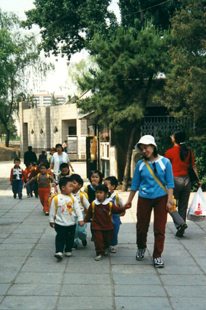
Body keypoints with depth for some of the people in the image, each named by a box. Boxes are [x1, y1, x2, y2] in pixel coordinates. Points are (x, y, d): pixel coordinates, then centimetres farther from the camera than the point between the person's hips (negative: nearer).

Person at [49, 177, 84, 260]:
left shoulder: (73, 198, -2)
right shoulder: (56, 198, -10)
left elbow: (77, 209, 0)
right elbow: (52, 210, -2)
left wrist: (80, 219, -5)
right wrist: (51, 220, 3)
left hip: (71, 223, 3)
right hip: (60, 224, -3)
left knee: (70, 238, 13)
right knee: (60, 238, -4)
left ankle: (68, 250, 28)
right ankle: (59, 252, -3)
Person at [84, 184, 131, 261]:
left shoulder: (110, 204, -3)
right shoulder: (93, 204, -3)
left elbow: (117, 210, -2)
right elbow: (89, 214, 6)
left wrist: (123, 208, -18)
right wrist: (85, 220, 6)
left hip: (108, 226, 2)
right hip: (97, 226, -2)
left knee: (107, 239, 14)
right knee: (98, 240, -8)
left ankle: (105, 249, 40)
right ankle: (99, 253, 1)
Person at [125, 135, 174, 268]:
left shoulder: (165, 162, -4)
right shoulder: (140, 164, 1)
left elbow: (170, 183, -3)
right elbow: (135, 184, 8)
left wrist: (169, 201, -8)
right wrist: (129, 200, 10)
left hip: (161, 198, -1)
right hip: (144, 198, 2)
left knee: (160, 229, 0)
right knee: (142, 227, 8)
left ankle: (157, 256, 14)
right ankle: (141, 248, 36)